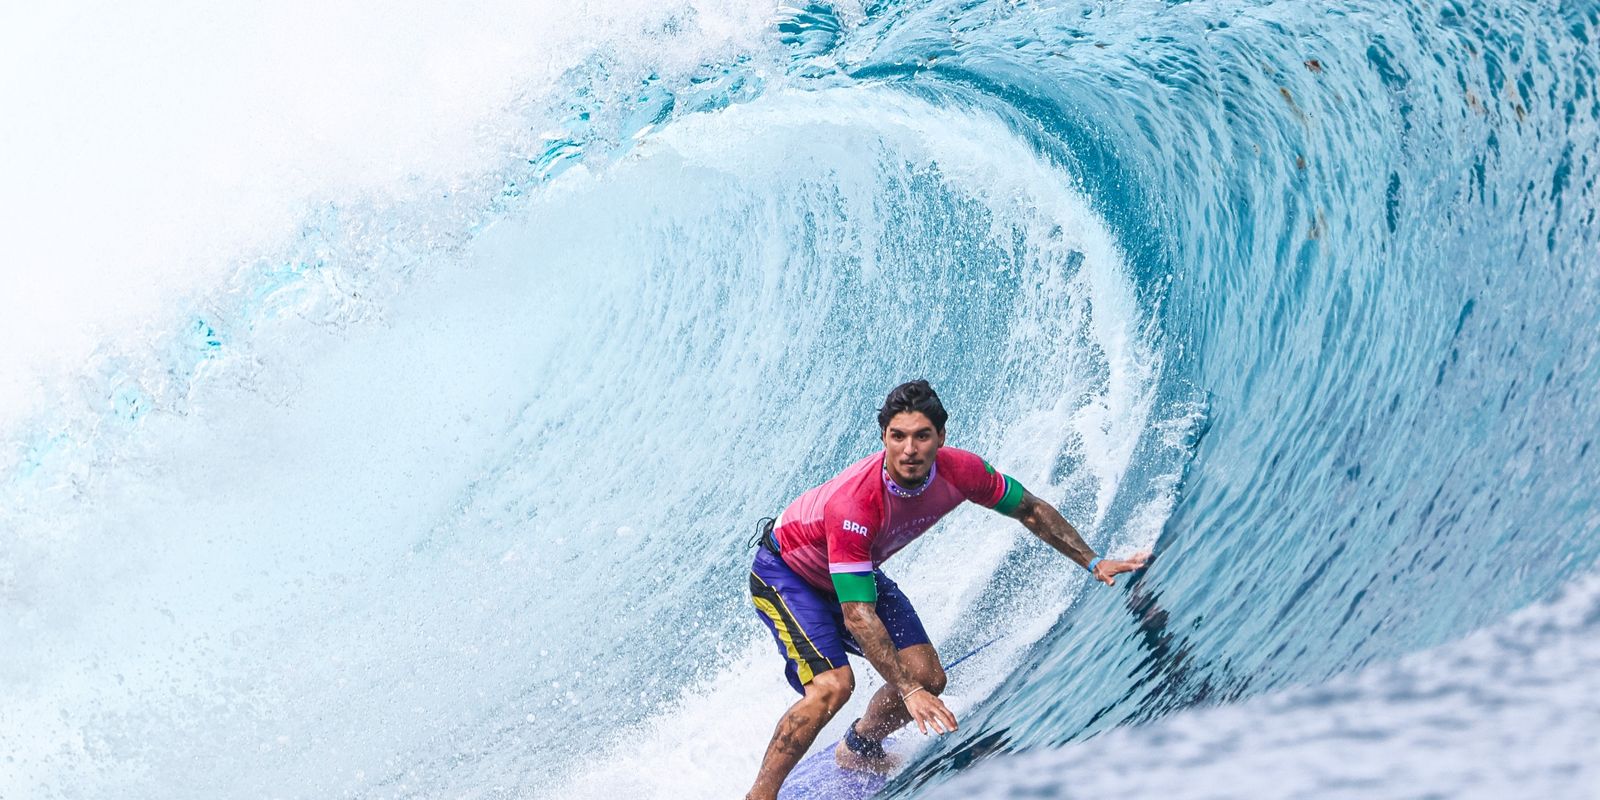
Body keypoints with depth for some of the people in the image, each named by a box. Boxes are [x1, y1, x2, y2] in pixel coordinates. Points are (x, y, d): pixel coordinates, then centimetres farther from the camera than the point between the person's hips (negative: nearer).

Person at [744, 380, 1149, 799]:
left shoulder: (959, 472, -25)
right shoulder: (853, 502, -42)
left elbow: (1030, 510, -5)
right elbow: (857, 614, -40)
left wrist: (1093, 563, -5)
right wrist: (907, 691, -43)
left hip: (859, 571, 7)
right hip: (784, 572, -6)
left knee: (928, 678, -1)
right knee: (833, 685, -26)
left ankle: (858, 749, 28)